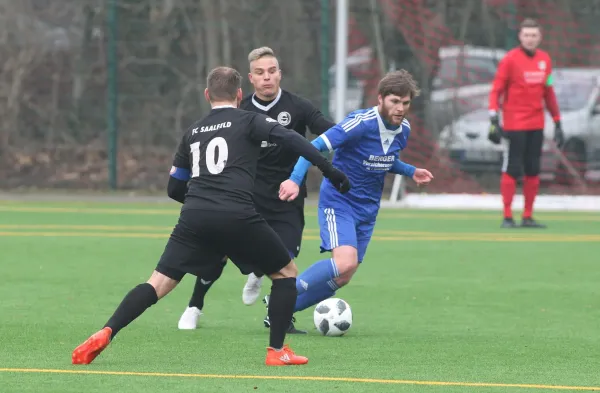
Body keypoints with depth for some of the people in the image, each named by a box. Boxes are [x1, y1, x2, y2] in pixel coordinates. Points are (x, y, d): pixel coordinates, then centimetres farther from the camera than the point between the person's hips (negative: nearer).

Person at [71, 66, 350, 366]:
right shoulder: (248, 121, 10)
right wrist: (330, 171, -5)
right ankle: (277, 351, 10)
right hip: (237, 216, -4)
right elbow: (289, 138, -7)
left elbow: (173, 184, 32)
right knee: (286, 273, 16)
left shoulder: (193, 131, 25)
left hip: (193, 217, 4)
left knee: (159, 282, 3)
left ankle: (106, 334, -16)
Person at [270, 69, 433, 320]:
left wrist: (411, 172, 6)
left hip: (368, 209, 7)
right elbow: (316, 146, -24)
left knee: (342, 278, 5)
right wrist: (295, 180, -37)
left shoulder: (404, 129, 2)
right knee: (345, 262, -28)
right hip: (338, 202, -7)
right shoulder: (361, 123, -21)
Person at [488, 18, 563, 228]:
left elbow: (548, 92, 16)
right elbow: (496, 90, -8)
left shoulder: (545, 59, 9)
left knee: (533, 171, 7)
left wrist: (557, 123, 14)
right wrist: (494, 120, -17)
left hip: (536, 124, 5)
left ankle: (528, 217, 14)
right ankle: (507, 217, -1)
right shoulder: (510, 59, -6)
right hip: (514, 123, -5)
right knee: (512, 170, -5)